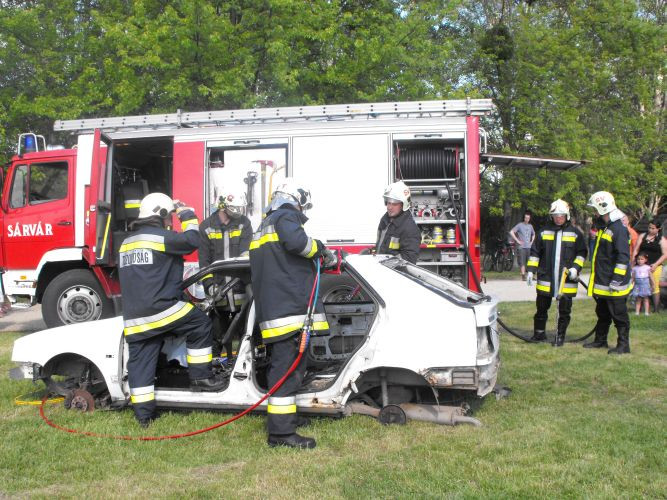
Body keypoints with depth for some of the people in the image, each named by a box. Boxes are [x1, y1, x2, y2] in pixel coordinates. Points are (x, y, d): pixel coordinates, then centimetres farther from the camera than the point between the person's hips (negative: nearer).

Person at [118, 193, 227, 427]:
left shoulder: (126, 242, 21)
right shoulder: (161, 237, -7)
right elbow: (192, 240, -6)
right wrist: (188, 215, 11)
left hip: (133, 318, 8)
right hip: (160, 308, -8)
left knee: (140, 362, 8)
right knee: (200, 324, 7)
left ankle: (144, 414, 12)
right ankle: (201, 376, 9)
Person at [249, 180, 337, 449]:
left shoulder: (264, 227, 29)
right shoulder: (286, 217, -2)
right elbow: (296, 241, -24)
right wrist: (320, 248, -6)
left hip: (269, 310, 10)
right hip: (290, 307, -10)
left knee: (281, 365, 19)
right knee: (288, 369, -12)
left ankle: (281, 425, 30)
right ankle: (282, 432, -13)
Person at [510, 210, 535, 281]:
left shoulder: (530, 226, 14)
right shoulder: (520, 225, -2)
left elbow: (533, 234, 32)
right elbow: (511, 232, -9)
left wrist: (532, 241, 15)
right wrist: (517, 240, -10)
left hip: (529, 247, 5)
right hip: (522, 247, -4)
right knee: (522, 262, -6)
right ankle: (523, 276, -4)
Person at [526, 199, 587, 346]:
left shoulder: (575, 233, 3)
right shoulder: (544, 232, 5)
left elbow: (582, 253, 8)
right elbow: (534, 252, 8)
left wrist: (576, 268, -6)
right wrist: (531, 270, 2)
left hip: (567, 280, -1)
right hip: (545, 278, 1)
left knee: (564, 310, 5)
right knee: (541, 308, 9)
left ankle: (560, 336, 16)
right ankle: (539, 333, 23)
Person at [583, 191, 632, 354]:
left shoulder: (619, 229, -18)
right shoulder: (603, 227, 13)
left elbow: (624, 257, -22)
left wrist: (616, 280, -23)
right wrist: (597, 278, 26)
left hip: (614, 285, -10)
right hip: (602, 283, 10)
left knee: (619, 315, 1)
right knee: (602, 313, 19)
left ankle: (623, 345, 10)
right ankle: (600, 340, 31)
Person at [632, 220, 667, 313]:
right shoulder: (642, 236, 10)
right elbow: (636, 250, 10)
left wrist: (655, 264, -12)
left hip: (655, 266, -2)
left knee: (655, 287, 1)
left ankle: (656, 309, 8)